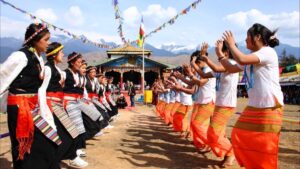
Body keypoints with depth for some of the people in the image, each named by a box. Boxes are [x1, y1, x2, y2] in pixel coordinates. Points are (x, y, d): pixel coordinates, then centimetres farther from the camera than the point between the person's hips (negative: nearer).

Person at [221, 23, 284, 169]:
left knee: (264, 147, -3)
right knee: (239, 137, 11)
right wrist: (220, 53, 17)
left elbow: (241, 59, -28)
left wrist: (231, 44, -12)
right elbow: (231, 68, 22)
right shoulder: (252, 58, 15)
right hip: (253, 106, 9)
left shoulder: (268, 52, -13)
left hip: (270, 107, -9)